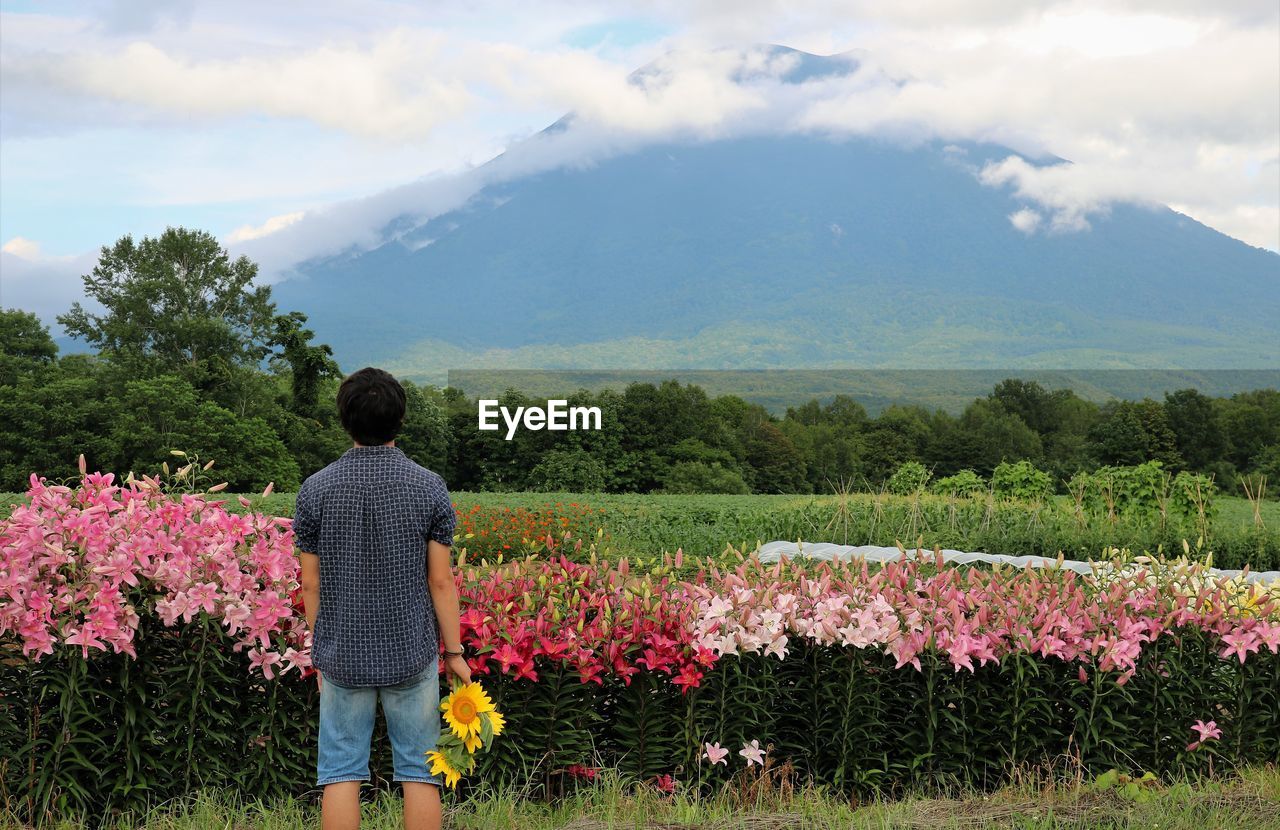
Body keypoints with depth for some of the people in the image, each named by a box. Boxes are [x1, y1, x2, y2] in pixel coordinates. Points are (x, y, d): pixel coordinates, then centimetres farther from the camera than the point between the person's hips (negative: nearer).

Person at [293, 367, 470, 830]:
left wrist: (320, 651, 13)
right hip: (412, 654, 0)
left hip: (342, 657, 1)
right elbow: (441, 581, -6)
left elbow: (311, 583, 0)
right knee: (418, 773, 8)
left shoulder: (316, 490, -5)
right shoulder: (429, 488, -7)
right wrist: (454, 651, 5)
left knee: (341, 774, 7)